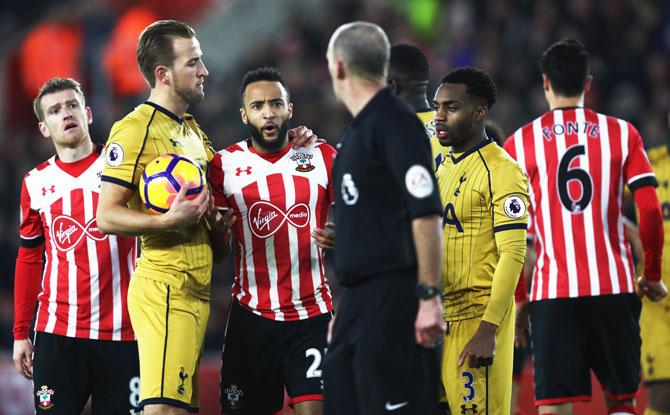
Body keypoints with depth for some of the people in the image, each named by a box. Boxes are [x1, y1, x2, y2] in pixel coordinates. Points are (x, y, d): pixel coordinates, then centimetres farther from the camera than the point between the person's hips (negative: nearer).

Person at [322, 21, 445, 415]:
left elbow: (427, 213, -18)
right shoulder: (358, 129, 18)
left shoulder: (395, 122, -11)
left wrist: (429, 296, -22)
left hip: (394, 303, -9)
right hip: (360, 304, 9)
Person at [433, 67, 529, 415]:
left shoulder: (501, 170, -9)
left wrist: (488, 330, -22)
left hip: (479, 318, -8)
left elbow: (512, 254, -16)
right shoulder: (443, 168, 15)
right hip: (441, 317, 8)